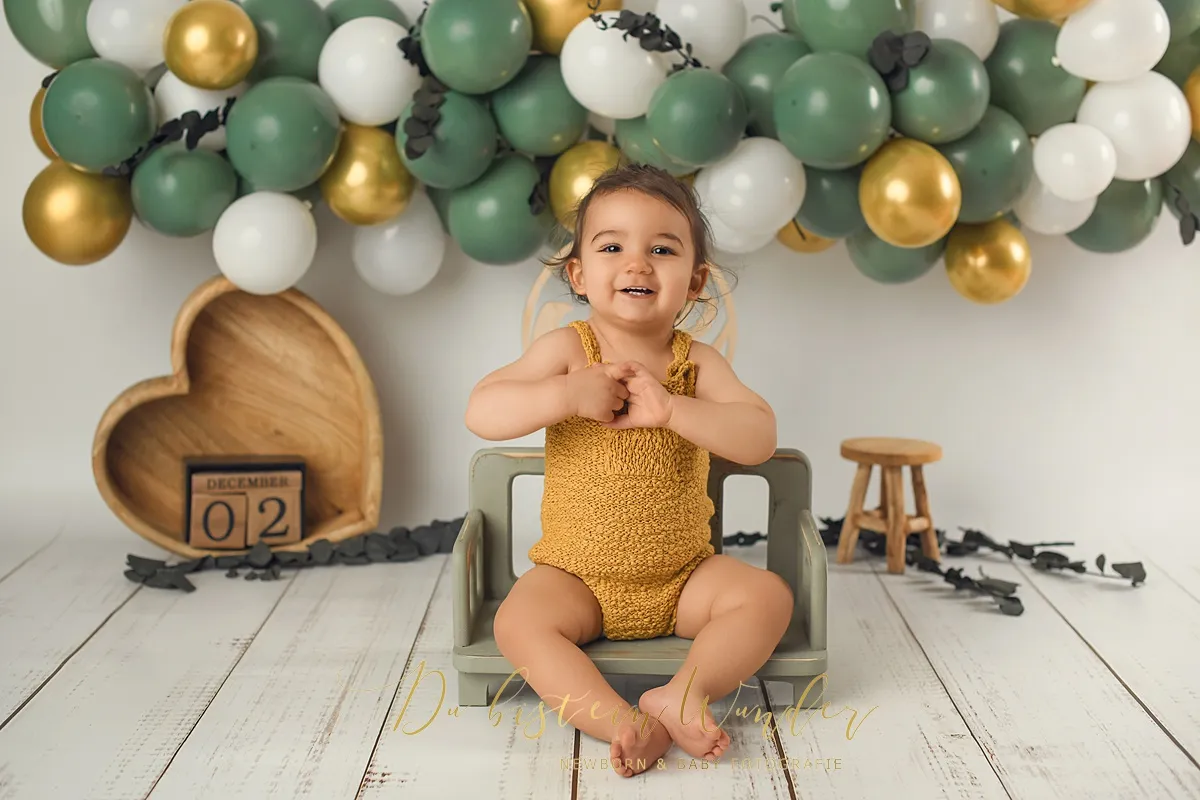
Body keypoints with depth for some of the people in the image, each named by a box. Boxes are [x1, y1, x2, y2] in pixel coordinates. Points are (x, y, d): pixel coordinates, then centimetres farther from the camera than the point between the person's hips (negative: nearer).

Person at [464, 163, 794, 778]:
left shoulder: (697, 362, -4)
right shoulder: (568, 348, -8)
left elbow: (759, 439, -18)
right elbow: (482, 414, -17)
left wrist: (670, 408, -30)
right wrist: (569, 394, -29)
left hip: (682, 577, 2)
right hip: (577, 576, -1)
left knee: (768, 596, -17)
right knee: (518, 622, -26)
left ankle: (685, 692, -24)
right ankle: (624, 723, -31)